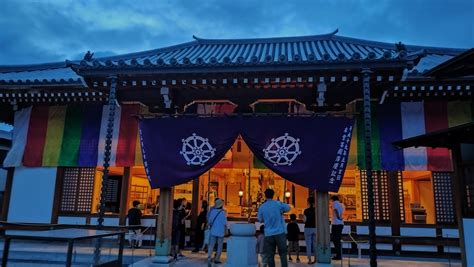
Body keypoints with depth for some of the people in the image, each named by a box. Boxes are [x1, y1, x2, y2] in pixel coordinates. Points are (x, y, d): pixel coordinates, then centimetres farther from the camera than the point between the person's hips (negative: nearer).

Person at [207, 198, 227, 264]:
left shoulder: (212, 211, -5)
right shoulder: (222, 213, -15)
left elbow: (209, 220, 2)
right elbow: (225, 223, -13)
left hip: (213, 231, 3)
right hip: (220, 232, -3)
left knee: (211, 245, 6)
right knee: (219, 246, 10)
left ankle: (209, 257, -10)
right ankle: (217, 259, 12)